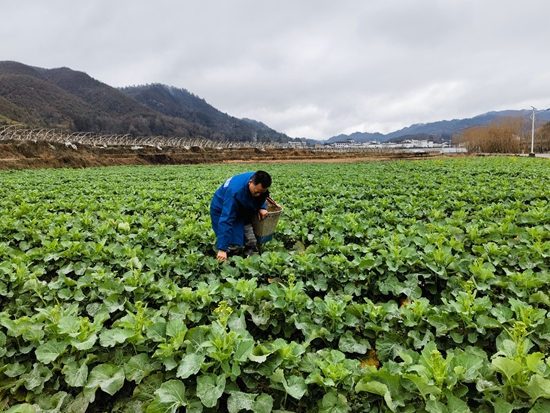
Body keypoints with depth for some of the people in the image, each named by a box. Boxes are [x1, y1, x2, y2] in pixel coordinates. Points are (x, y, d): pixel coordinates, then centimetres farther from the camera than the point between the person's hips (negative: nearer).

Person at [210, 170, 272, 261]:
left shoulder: (259, 182, -20)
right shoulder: (235, 191, -41)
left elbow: (261, 198, 7)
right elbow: (226, 220, -42)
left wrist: (262, 207, -15)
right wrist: (222, 249, -43)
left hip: (242, 210, 6)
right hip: (222, 211, -6)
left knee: (251, 242, -4)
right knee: (233, 245, -16)